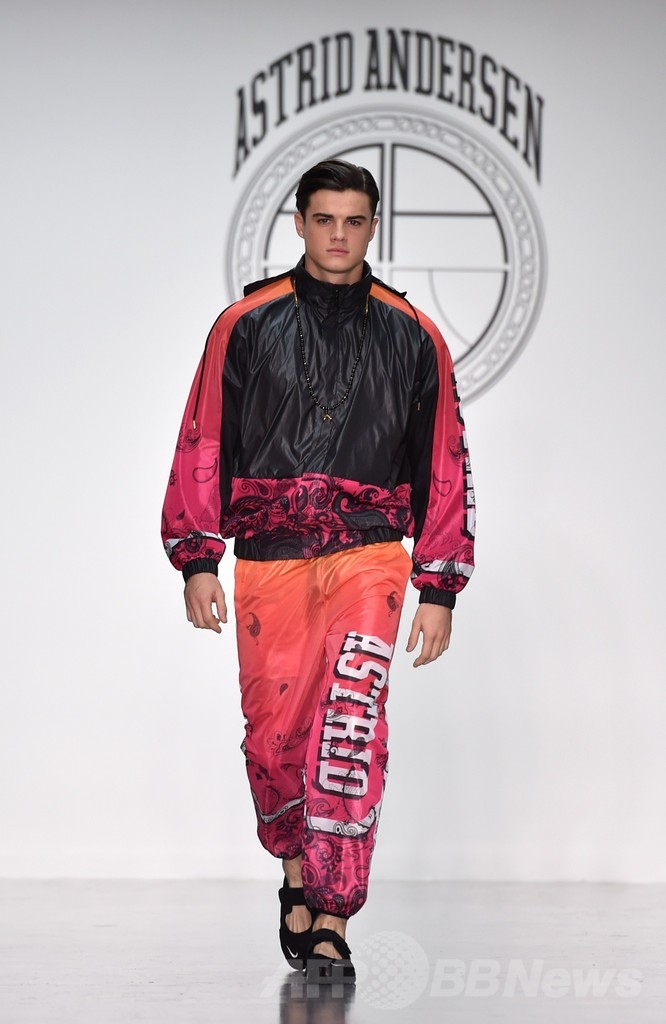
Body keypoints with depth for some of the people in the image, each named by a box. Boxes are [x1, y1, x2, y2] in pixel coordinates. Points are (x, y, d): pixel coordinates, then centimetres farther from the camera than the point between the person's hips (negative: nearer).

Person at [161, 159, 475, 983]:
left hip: (369, 550, -1)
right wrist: (197, 561, 1)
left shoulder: (412, 337, 9)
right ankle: (298, 868, 32)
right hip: (270, 553, 1)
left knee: (352, 709, -21)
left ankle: (329, 916, -19)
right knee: (273, 731, 2)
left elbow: (443, 466, 11)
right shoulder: (248, 325, 6)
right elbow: (203, 445, 7)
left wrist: (439, 589, 7)